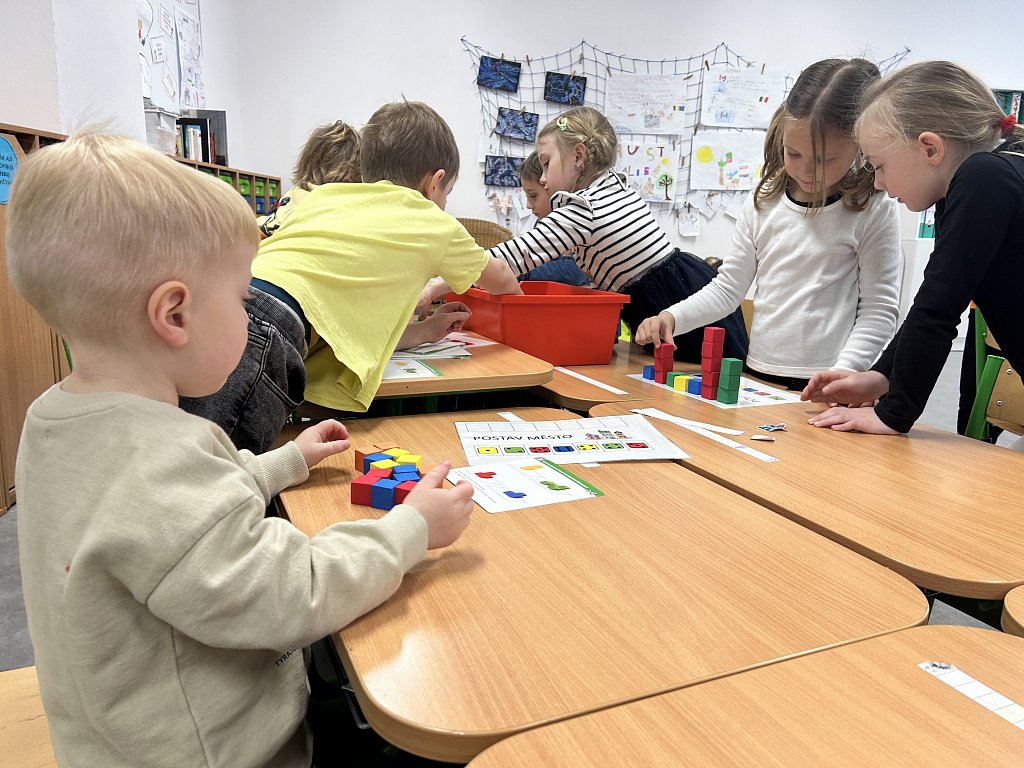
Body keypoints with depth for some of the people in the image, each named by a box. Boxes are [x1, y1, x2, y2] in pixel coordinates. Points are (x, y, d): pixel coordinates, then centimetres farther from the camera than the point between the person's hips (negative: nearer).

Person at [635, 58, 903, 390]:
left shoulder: (875, 210, -5)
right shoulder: (765, 201, 5)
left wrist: (844, 372, -18)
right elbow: (728, 287, 9)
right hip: (757, 374, 4)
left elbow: (879, 309, -4)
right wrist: (672, 316, -6)